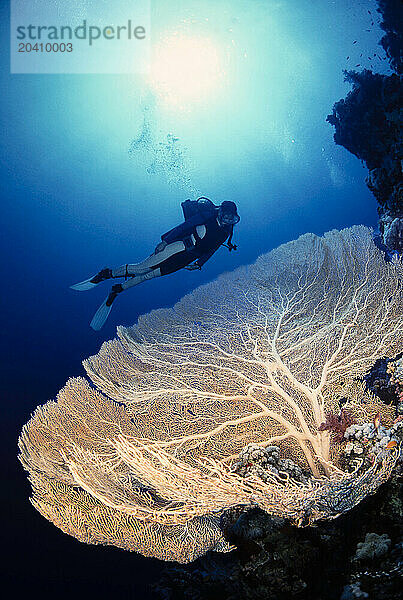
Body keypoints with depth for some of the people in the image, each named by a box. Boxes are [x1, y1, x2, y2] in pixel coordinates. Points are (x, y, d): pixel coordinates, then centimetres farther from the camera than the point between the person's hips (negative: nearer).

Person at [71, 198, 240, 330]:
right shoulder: (208, 215, -15)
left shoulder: (227, 231, 6)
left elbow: (211, 249, 15)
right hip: (181, 245, -5)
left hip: (187, 257, 5)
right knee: (143, 267, -13)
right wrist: (165, 241, -24)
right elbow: (184, 226, -18)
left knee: (151, 274, 1)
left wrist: (199, 263, 2)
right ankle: (107, 274, 1)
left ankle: (117, 290, 8)